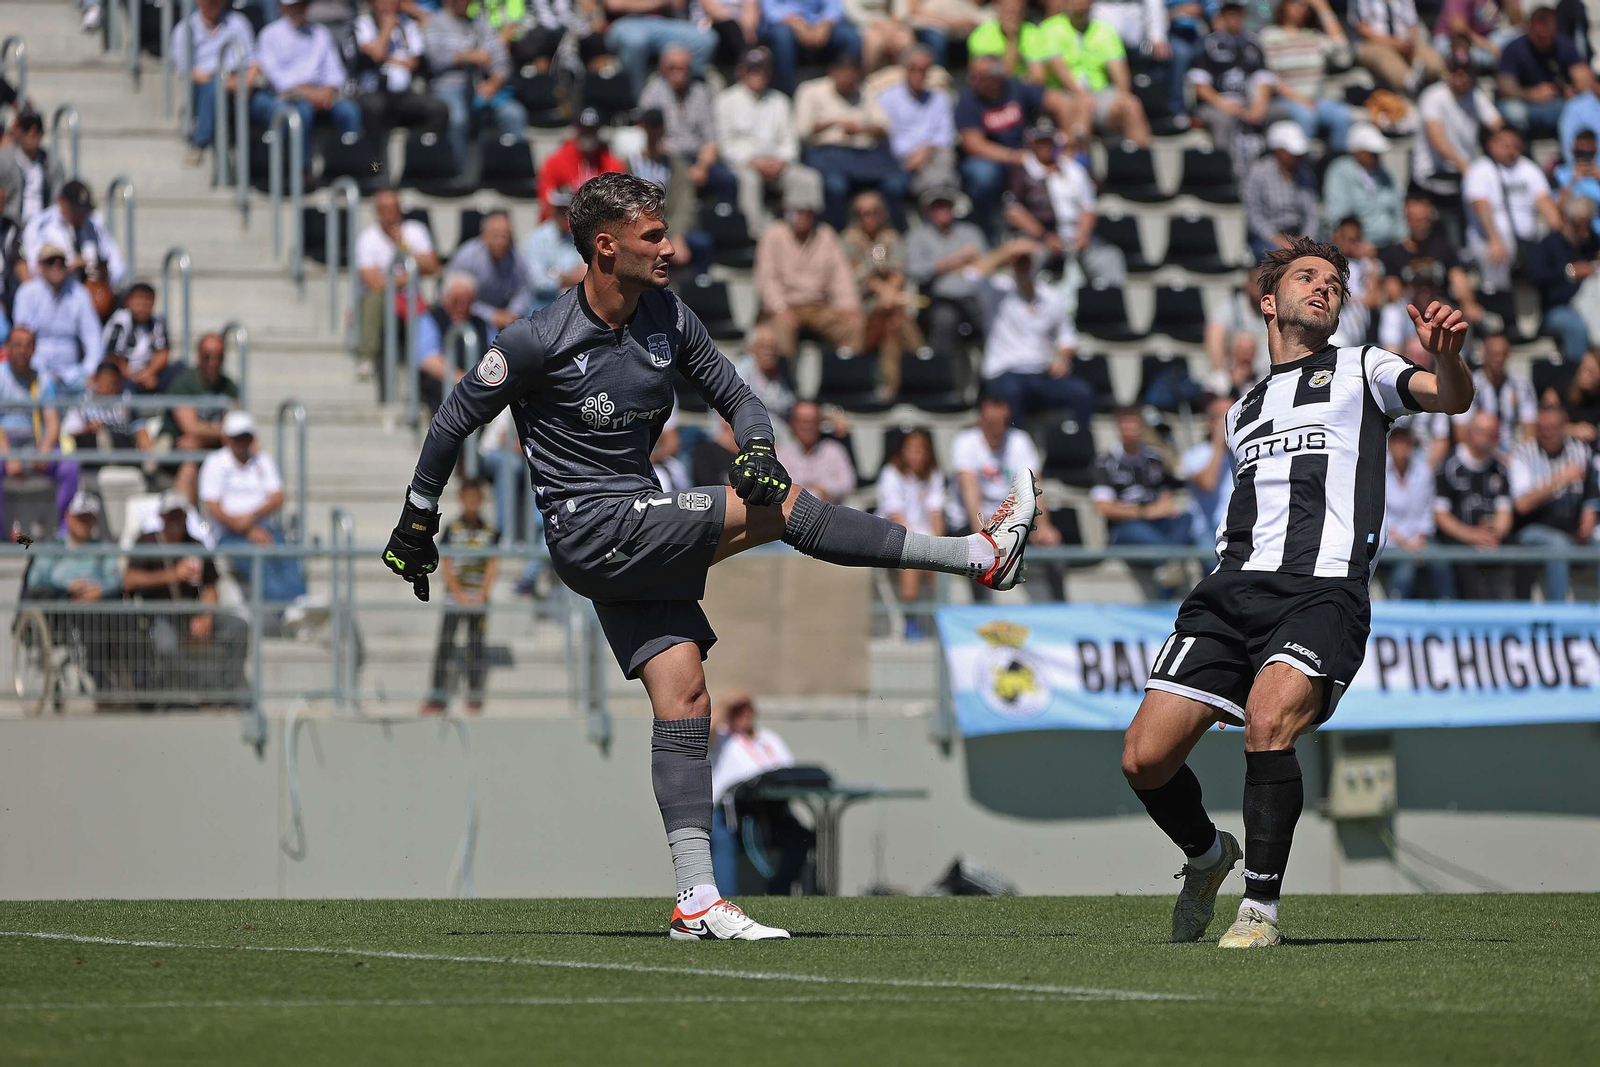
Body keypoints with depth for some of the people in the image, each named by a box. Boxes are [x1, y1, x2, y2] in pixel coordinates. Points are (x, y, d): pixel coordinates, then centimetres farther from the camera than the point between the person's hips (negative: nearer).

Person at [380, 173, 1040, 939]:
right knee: (783, 508, -15)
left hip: (643, 539, 7)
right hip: (589, 530, -7)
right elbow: (456, 418, -2)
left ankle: (697, 904, -4)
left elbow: (735, 396, 13)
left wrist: (756, 448, -11)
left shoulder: (667, 318, 5)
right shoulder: (540, 339, -12)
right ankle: (981, 555, -10)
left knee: (683, 697, -2)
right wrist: (416, 524, 5)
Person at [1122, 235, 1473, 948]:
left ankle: (1261, 907, -19)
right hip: (1232, 590, 5)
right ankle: (1207, 857, 23)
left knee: (1268, 723, -32)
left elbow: (1450, 397, -3)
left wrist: (1445, 356, -24)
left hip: (1322, 590, -5)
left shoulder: (1360, 371, 15)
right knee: (1144, 758, -8)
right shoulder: (1242, 411, 29)